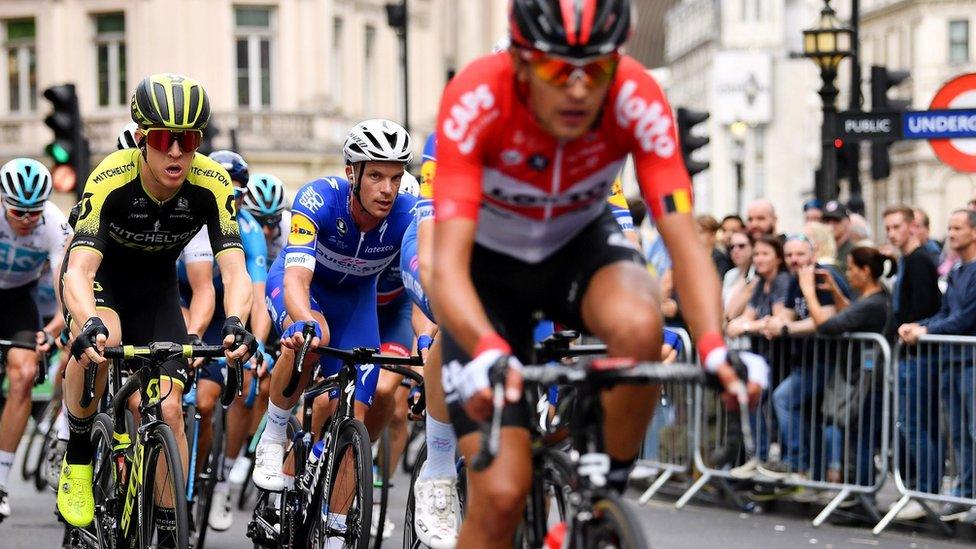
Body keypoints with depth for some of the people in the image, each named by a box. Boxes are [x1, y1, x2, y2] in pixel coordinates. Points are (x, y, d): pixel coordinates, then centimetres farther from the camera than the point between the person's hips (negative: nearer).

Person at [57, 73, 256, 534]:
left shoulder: (211, 184, -26)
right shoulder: (111, 179, -33)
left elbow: (235, 271, -31)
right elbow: (79, 269, -41)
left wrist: (235, 323, -52)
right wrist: (89, 324, -61)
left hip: (155, 285, 3)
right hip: (99, 274, -3)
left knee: (170, 410, -10)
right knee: (99, 342, -36)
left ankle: (168, 534, 4)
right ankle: (77, 457, -12)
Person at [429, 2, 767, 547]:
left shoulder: (638, 102, -28)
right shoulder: (475, 102, -34)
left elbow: (685, 244, -30)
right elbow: (448, 264, -39)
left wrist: (715, 348, -49)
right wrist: (488, 353, -59)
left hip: (581, 243, 2)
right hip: (490, 261, -2)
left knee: (639, 327, -35)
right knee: (500, 494, -15)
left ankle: (613, 491, -10)